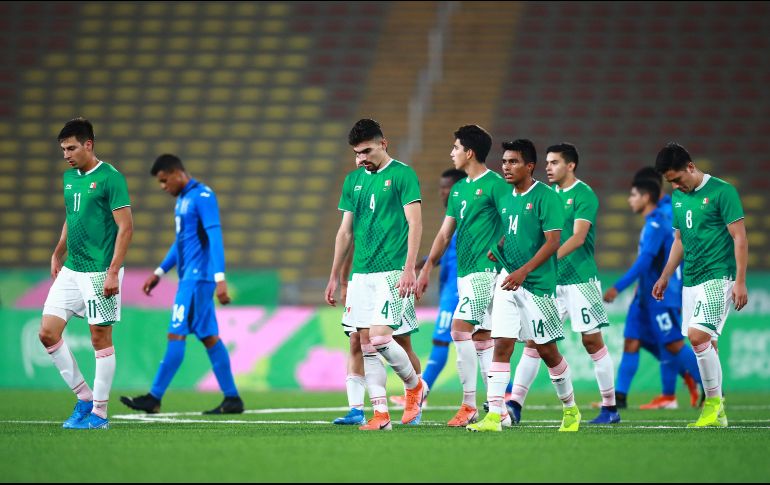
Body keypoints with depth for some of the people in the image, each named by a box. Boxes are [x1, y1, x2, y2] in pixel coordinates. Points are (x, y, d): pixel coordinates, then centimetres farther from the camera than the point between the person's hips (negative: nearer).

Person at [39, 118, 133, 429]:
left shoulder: (110, 178, -11)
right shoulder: (69, 177, 12)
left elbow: (125, 227, -14)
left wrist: (113, 272, -19)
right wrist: (58, 254, 17)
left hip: (99, 272, -8)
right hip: (70, 271, 8)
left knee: (100, 338, -1)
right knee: (47, 333, 1)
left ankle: (99, 413, 7)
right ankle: (84, 398, 14)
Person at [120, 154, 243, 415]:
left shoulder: (203, 197, -12)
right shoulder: (182, 199, 17)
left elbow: (214, 237, -19)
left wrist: (220, 278, -26)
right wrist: (159, 272, 28)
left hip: (198, 277, -10)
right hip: (189, 277, 10)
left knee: (176, 335, -9)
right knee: (209, 337, 8)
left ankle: (154, 398, -9)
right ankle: (232, 398, 9)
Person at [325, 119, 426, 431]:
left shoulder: (402, 175, -4)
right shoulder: (353, 180, 14)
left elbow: (415, 224, -8)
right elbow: (345, 232, 19)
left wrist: (409, 269, -16)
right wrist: (334, 276, 17)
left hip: (392, 272, -7)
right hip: (361, 274, 7)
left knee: (380, 338, -15)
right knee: (366, 344, 2)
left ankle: (415, 385, 10)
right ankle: (381, 414, 4)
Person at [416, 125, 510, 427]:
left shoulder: (494, 184, -8)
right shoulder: (458, 189, 17)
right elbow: (445, 233, 21)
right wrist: (427, 269, 18)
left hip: (484, 270, -9)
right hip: (465, 272, 9)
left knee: (460, 330, -15)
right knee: (481, 337, 7)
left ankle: (469, 405, -11)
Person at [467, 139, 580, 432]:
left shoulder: (545, 197, -10)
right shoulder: (506, 199, 12)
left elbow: (552, 242, -16)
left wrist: (523, 271, -24)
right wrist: (495, 251, 4)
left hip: (538, 284, -6)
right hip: (508, 280, 6)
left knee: (546, 350, 4)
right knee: (501, 344, -6)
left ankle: (570, 410, 23)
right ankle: (494, 415, -10)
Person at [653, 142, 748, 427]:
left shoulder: (722, 192, -9)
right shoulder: (678, 197, 12)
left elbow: (740, 238, -10)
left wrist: (740, 281, -15)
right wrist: (665, 277, 21)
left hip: (718, 277, -7)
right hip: (690, 281, 8)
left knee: (698, 336, -20)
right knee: (706, 344, 7)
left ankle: (714, 401, -8)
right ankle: (716, 414, 11)